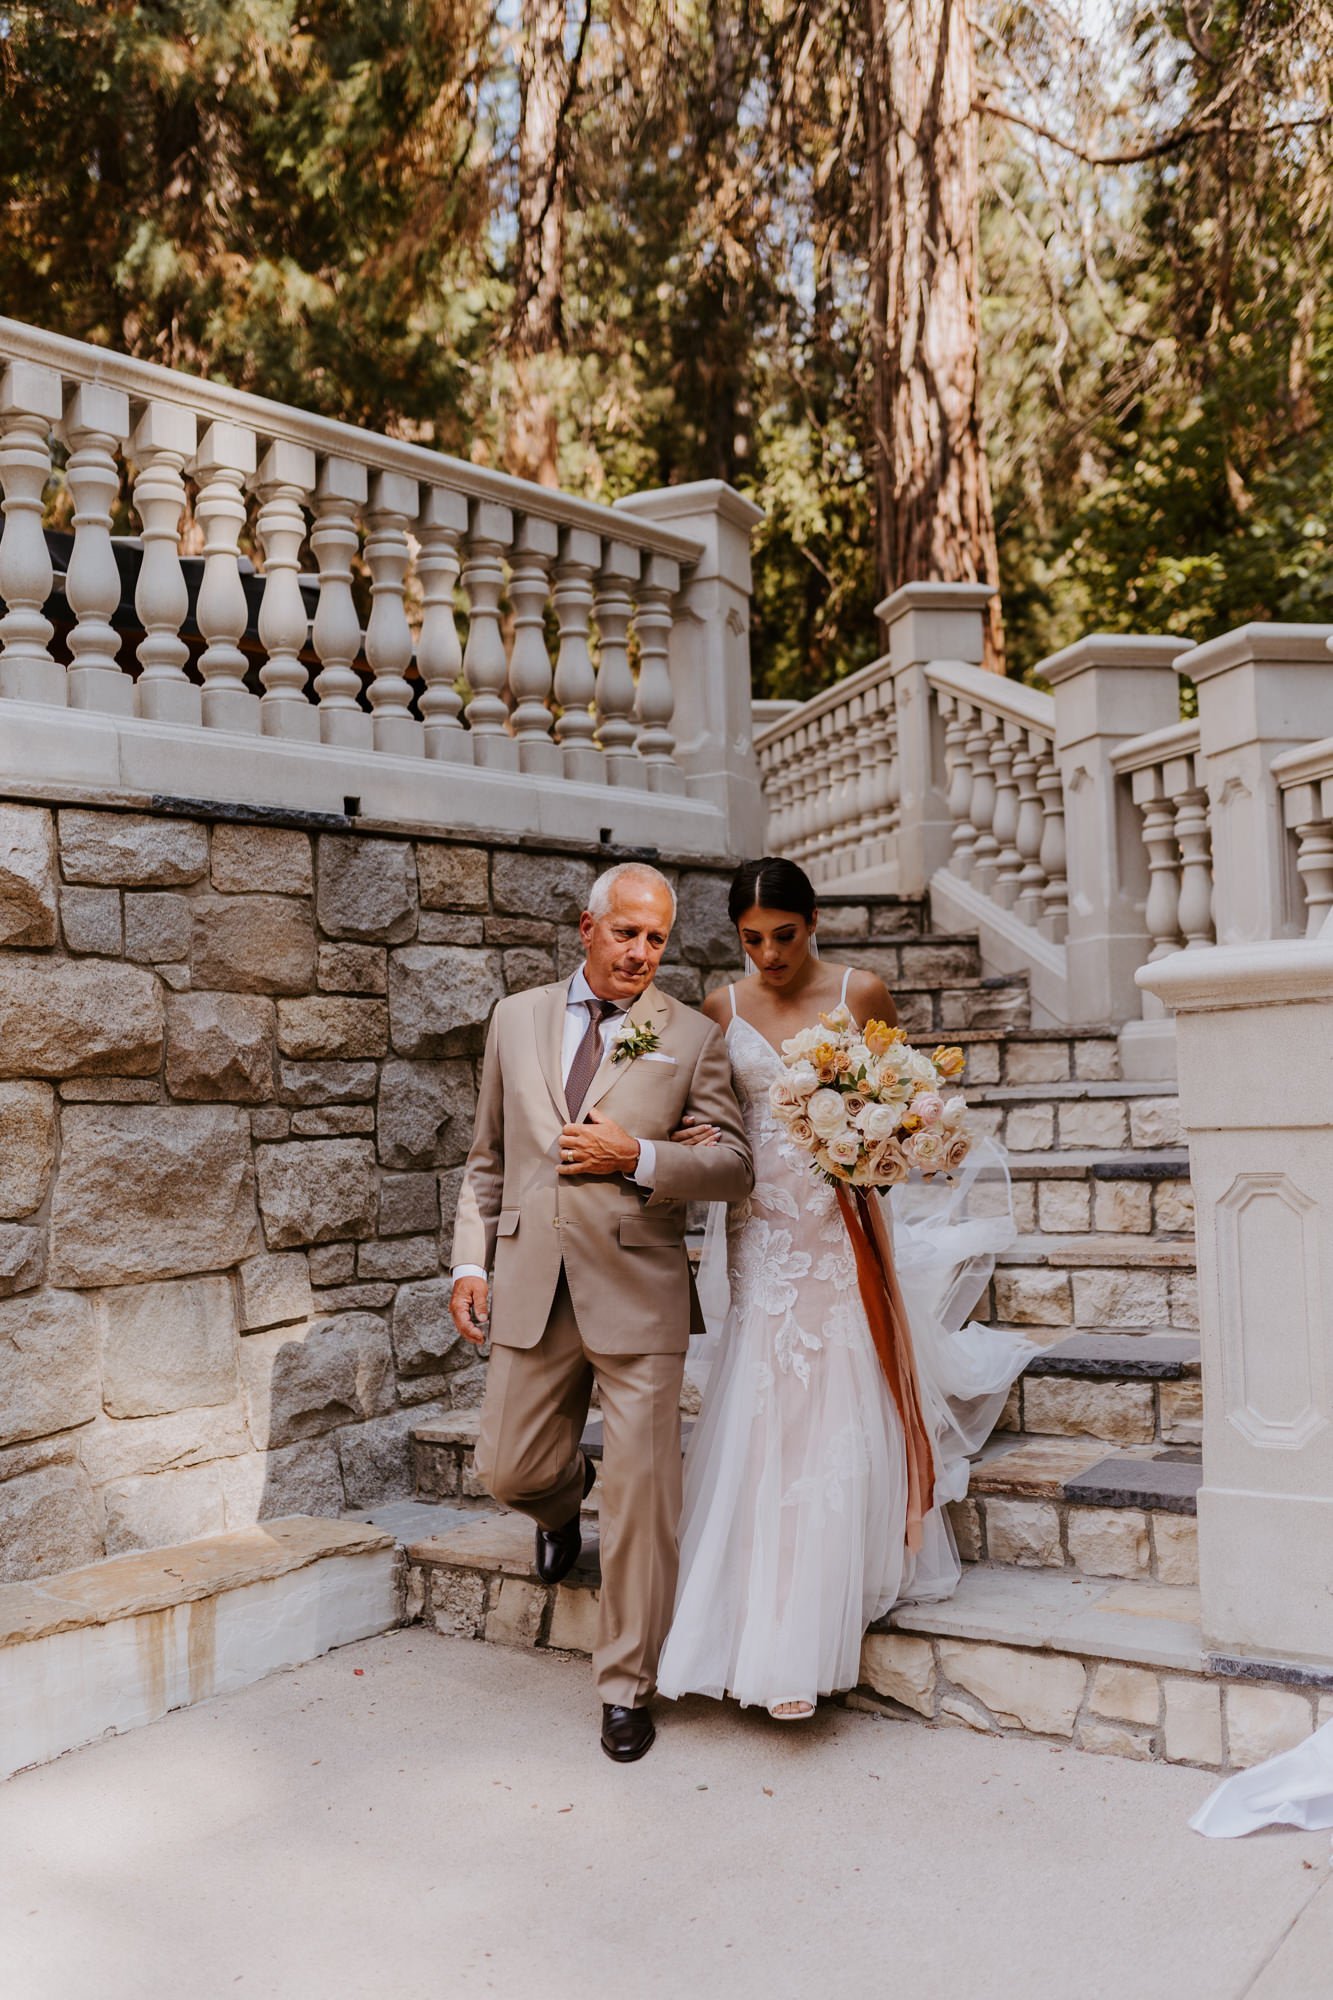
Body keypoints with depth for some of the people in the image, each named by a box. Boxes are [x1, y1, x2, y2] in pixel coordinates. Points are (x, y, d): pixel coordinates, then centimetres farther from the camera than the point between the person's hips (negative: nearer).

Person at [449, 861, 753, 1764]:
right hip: (532, 1288, 3)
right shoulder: (518, 1019, 10)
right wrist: (471, 1260, 6)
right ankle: (564, 1504, 47)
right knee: (510, 1469, 10)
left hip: (638, 1295, -3)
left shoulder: (693, 1038, 1)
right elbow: (487, 1157, 14)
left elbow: (735, 1166, -2)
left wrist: (639, 1158, -17)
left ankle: (627, 1688, 19)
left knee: (641, 1496, 1)